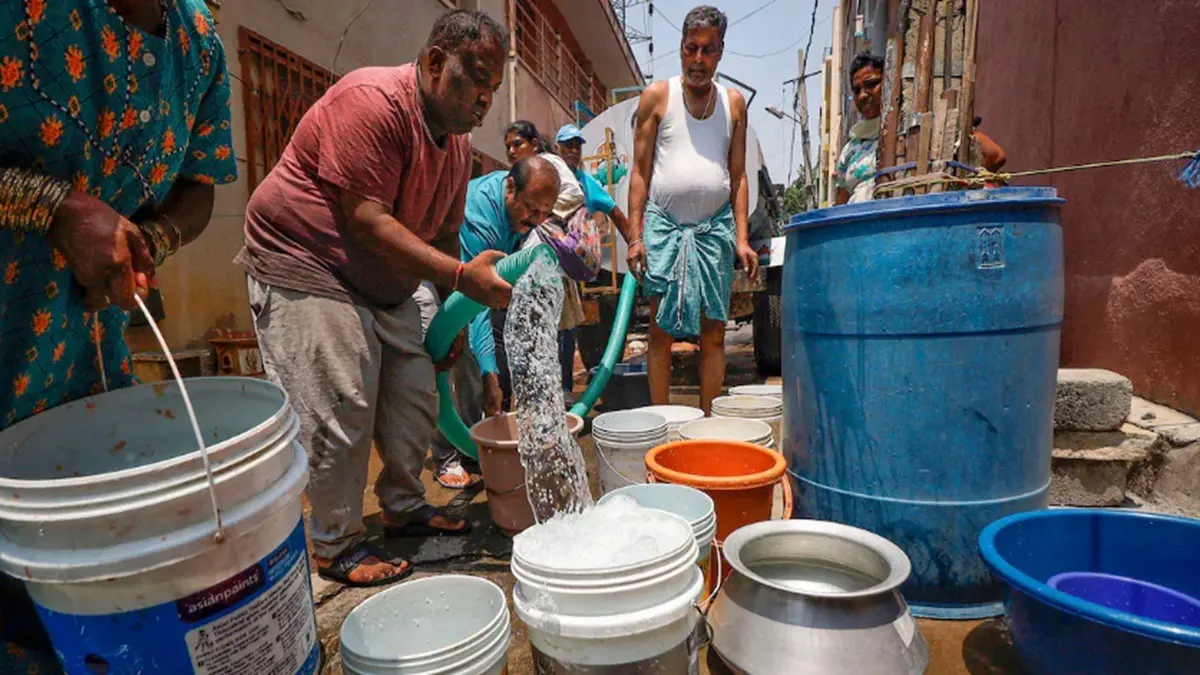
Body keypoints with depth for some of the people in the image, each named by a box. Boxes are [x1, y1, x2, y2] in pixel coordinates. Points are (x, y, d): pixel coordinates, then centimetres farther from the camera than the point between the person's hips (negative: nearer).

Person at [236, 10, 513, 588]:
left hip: (382, 284, 9)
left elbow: (442, 234, 11)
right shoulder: (373, 101, -22)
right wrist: (461, 276, -33)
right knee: (340, 410, -9)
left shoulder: (457, 141, 6)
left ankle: (405, 508, 26)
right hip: (306, 265, -8)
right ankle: (337, 548, 10)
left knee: (415, 396, 7)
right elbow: (364, 221, -28)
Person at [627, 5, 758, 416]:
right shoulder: (657, 97, 5)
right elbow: (640, 171, 1)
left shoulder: (734, 103, 12)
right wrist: (635, 236, -7)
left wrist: (742, 238, 0)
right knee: (661, 332, 0)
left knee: (713, 332, 4)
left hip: (715, 227, 3)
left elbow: (738, 176, 10)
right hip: (664, 226, -2)